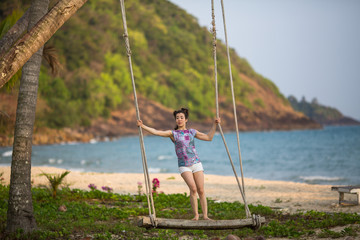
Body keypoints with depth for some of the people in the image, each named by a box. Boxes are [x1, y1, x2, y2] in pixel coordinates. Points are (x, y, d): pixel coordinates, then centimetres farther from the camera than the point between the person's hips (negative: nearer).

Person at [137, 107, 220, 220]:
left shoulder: (192, 132, 12)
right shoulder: (173, 133, 4)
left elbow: (209, 137, 17)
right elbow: (156, 132, -7)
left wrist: (214, 124, 12)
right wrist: (143, 126, -16)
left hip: (196, 163, 2)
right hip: (184, 166, -2)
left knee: (201, 191, -2)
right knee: (193, 188, -19)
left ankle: (205, 215, 5)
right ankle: (195, 215, -9)